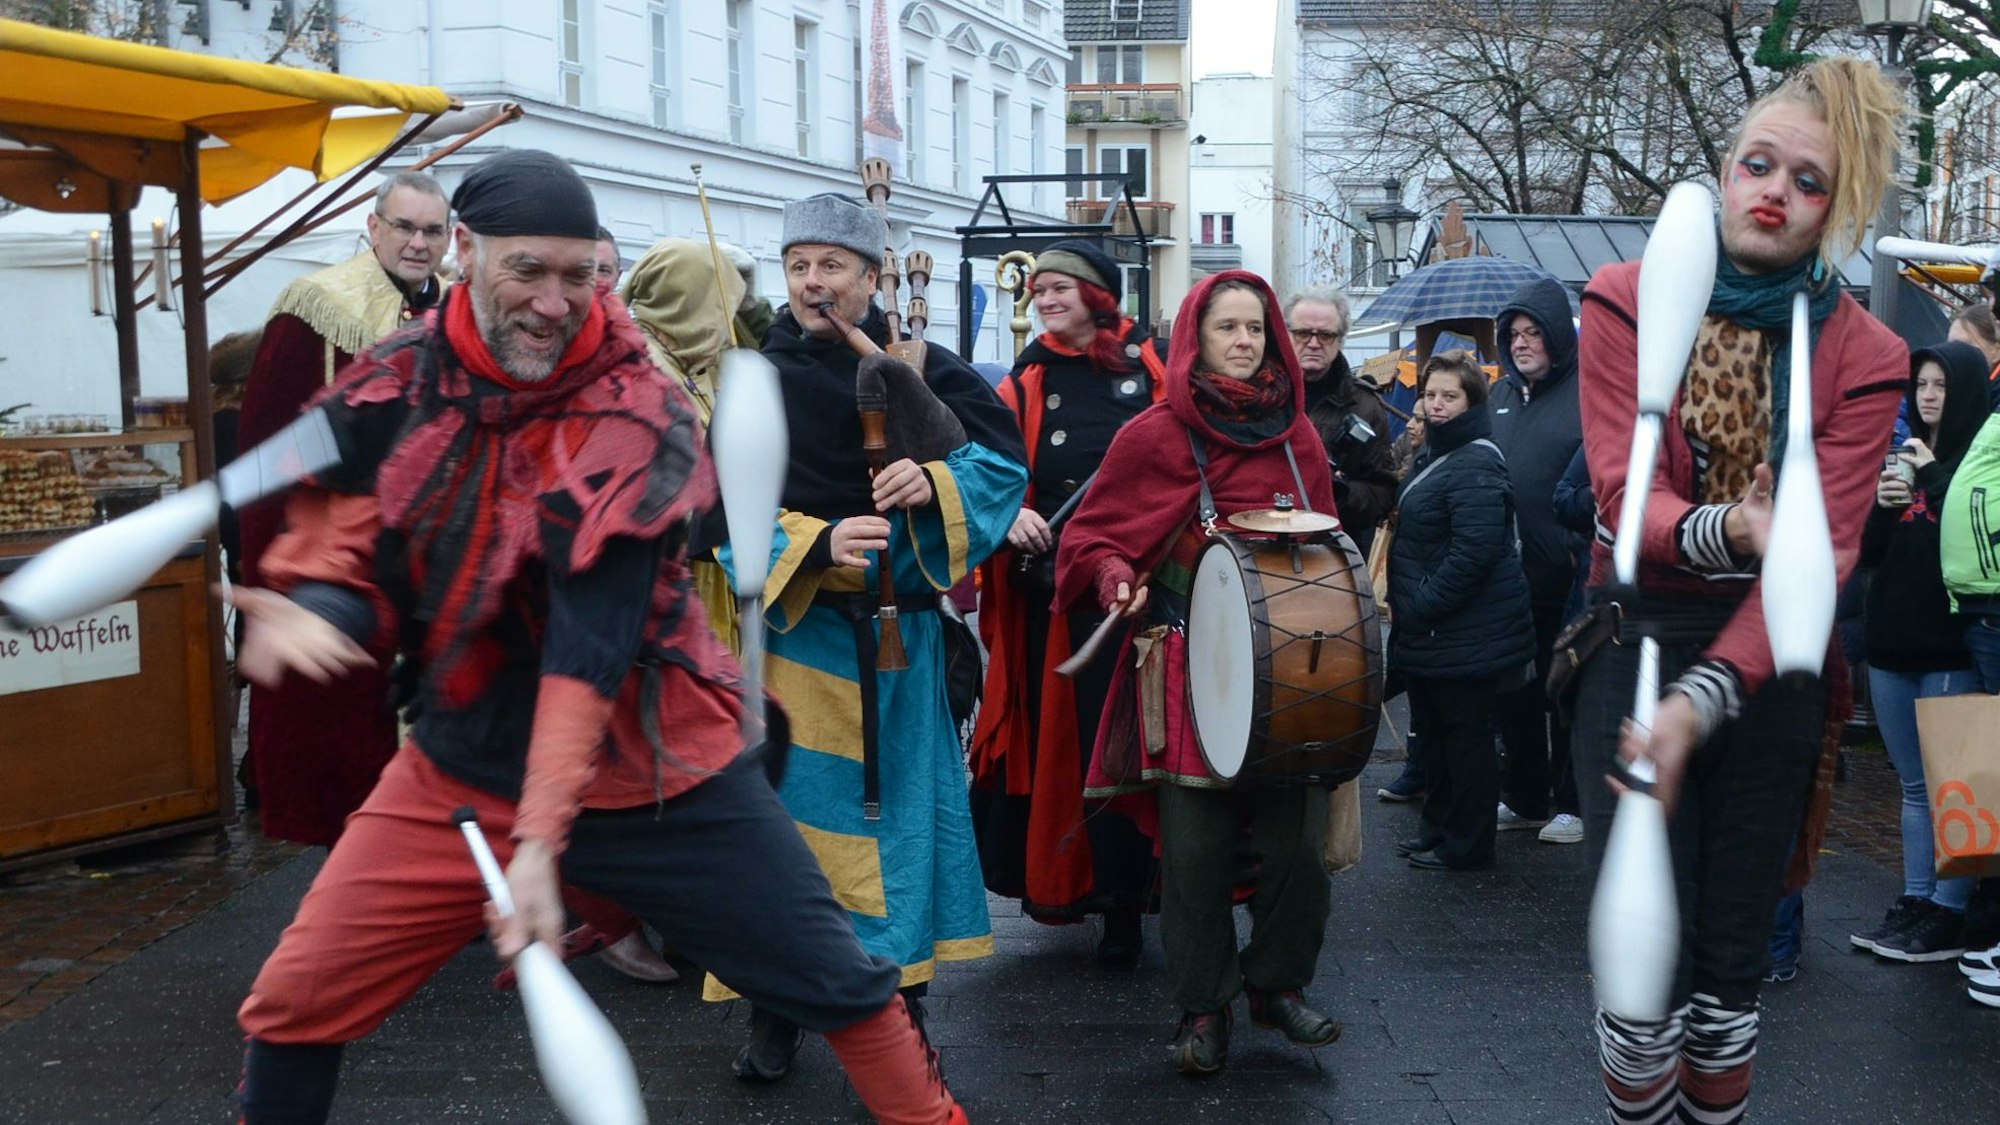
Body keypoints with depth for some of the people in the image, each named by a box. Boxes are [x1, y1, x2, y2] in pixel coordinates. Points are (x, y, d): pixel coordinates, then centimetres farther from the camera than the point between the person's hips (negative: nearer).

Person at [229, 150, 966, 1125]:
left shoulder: (636, 415, -18)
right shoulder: (393, 385, -5)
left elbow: (591, 642, -25)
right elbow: (342, 541, 3)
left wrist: (542, 839, -33)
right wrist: (318, 608, -22)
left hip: (652, 769, -3)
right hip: (463, 764, 3)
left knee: (836, 982, 2)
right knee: (295, 1003, -1)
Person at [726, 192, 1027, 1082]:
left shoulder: (923, 368, 4)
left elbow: (1005, 454, 0)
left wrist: (935, 481, -20)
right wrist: (818, 544, -23)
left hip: (898, 635, 1)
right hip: (788, 631, -1)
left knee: (900, 809, 9)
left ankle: (902, 999, 24)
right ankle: (775, 1010, 17)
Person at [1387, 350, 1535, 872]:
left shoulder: (1475, 463, -19)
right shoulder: (1433, 452, 14)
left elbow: (1475, 550, -27)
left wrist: (1421, 604, -20)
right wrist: (1407, 604, 14)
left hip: (1465, 632, -10)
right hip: (1428, 630, 10)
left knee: (1464, 734, 2)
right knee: (1433, 730, 18)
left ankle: (1466, 844, 13)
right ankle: (1438, 827, 31)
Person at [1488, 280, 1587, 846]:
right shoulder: (1501, 394, 13)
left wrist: (1582, 547, -18)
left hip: (1565, 576, -6)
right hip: (1505, 572, 6)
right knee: (1512, 691, 13)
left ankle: (1571, 803, 16)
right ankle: (1523, 798, 26)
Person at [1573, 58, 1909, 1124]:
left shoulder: (1862, 356, -3)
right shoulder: (1628, 302, -5)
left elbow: (1822, 551, -13)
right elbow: (1622, 492, -13)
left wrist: (1704, 699, -27)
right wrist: (1731, 526, -35)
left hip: (1768, 655, 2)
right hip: (1638, 637, -1)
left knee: (1734, 953, 9)